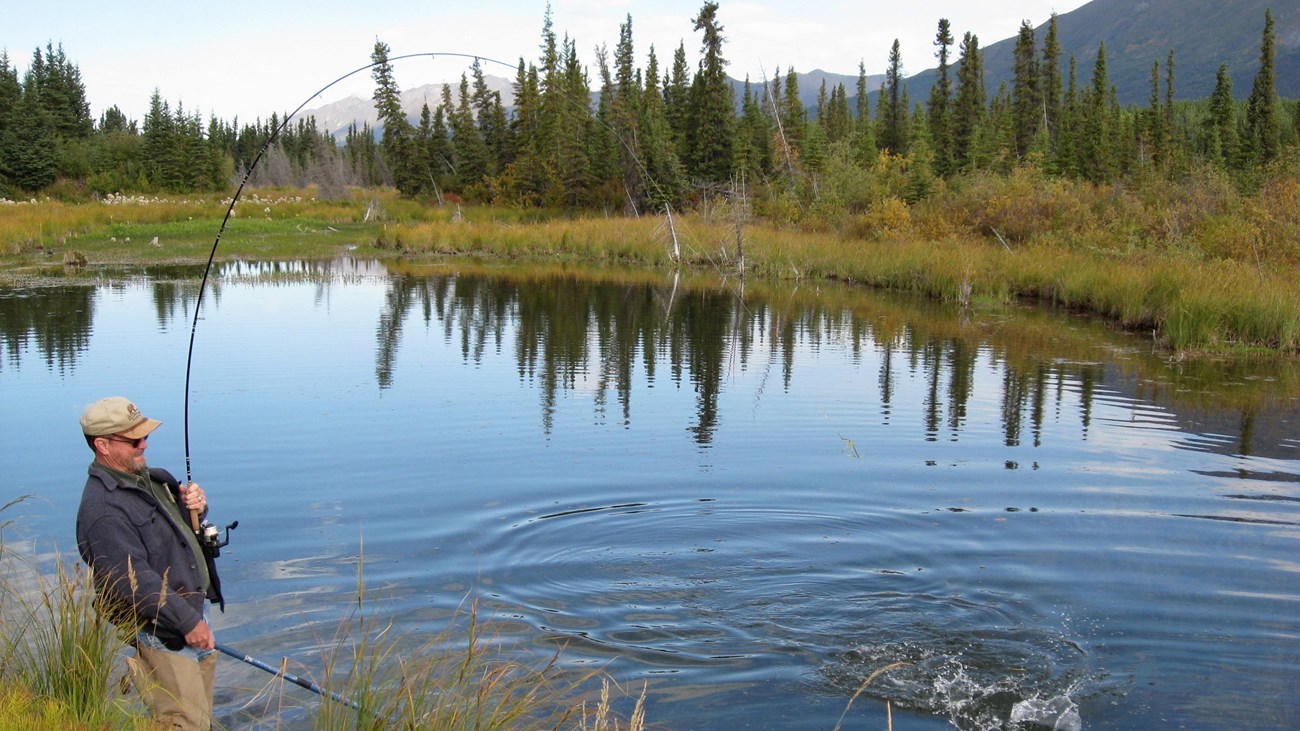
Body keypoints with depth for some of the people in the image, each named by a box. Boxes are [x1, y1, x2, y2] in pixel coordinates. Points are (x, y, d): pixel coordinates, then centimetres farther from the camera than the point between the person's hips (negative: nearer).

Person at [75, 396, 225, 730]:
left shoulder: (150, 477, 9)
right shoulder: (103, 510, -22)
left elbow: (183, 526, 24)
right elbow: (133, 582, -27)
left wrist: (194, 505, -1)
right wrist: (188, 621, -26)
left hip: (195, 617, 10)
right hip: (162, 638, -10)